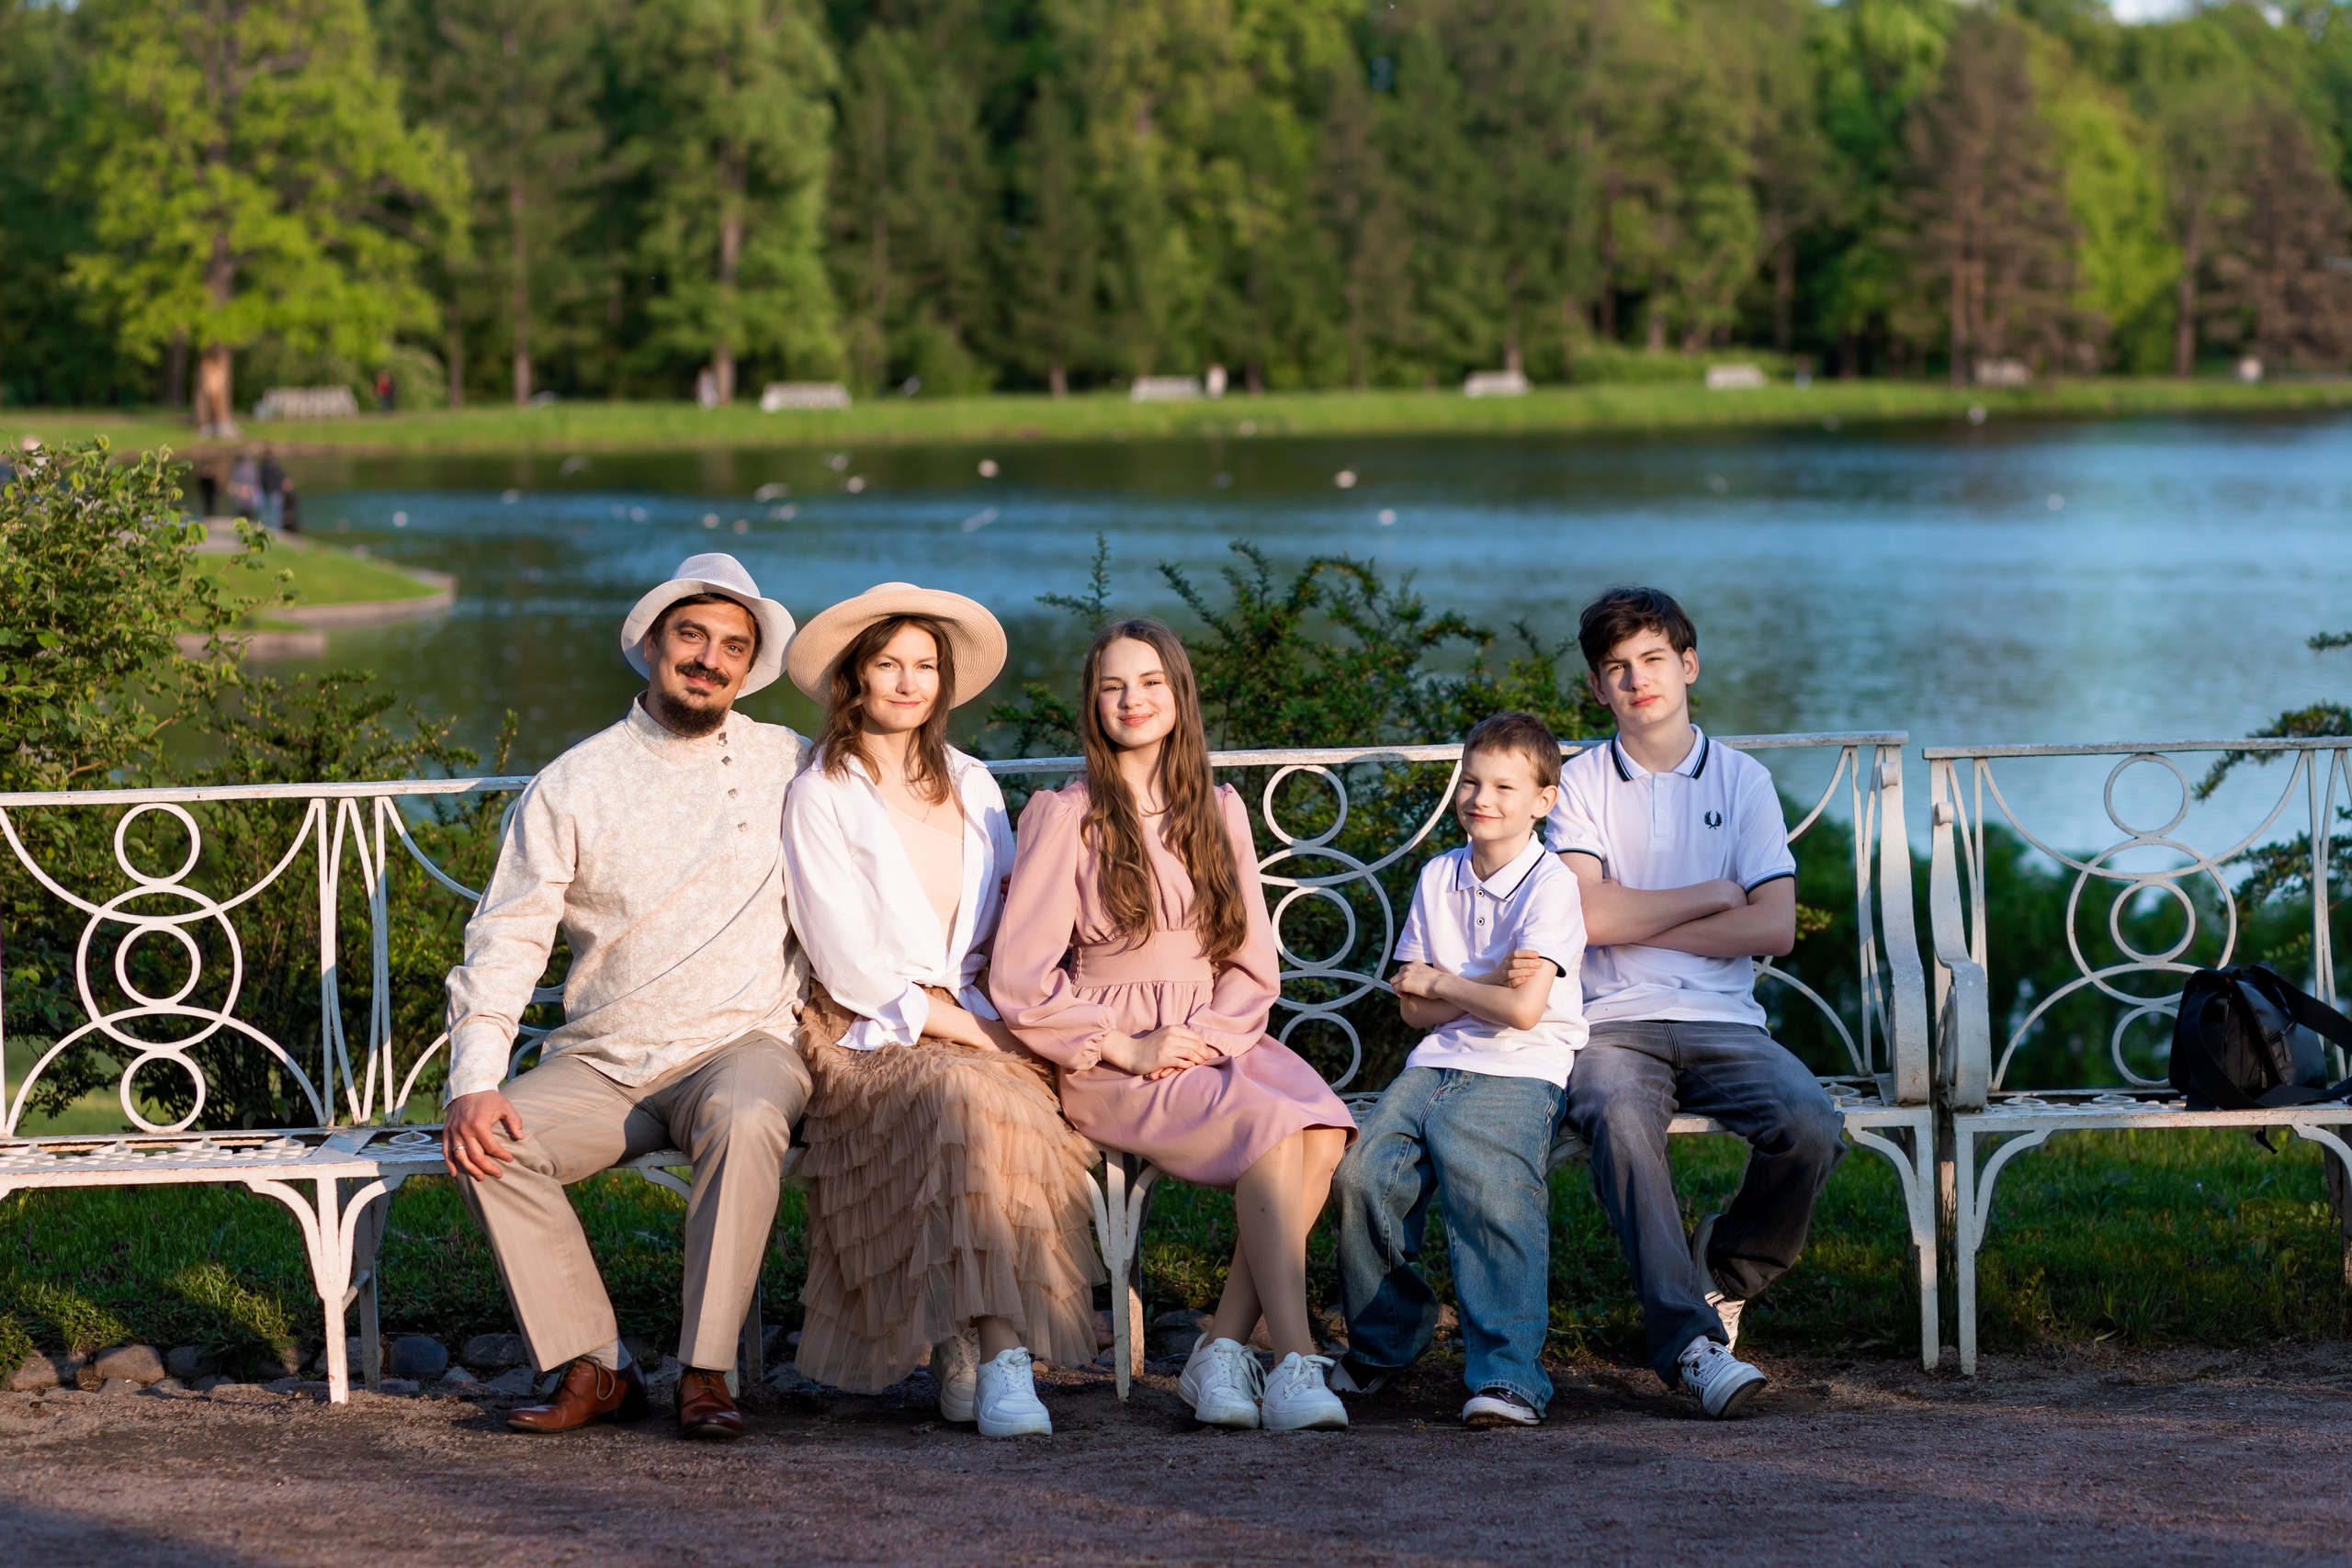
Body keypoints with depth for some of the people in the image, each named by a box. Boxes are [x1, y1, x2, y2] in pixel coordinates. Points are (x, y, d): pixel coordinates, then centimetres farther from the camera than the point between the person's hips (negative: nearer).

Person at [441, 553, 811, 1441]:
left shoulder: (790, 768, 7)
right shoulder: (571, 786, 6)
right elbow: (505, 941, 1)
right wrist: (474, 1084, -13)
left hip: (741, 1043, -2)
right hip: (599, 1062, 2)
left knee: (744, 1120, -36)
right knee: (493, 1146, -25)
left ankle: (706, 1373, -27)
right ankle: (594, 1368, -12)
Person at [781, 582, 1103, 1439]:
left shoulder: (972, 788, 17)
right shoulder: (820, 798, 2)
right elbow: (853, 969, -5)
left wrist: (1000, 1026, -2)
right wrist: (966, 1027, -12)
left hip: (975, 1034, 4)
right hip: (866, 1043, -4)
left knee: (1011, 1101, -32)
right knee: (971, 1099, -35)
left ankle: (966, 1354, -32)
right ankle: (998, 1353, -38)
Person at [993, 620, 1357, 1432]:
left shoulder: (1219, 811, 15)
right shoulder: (1064, 816, 0)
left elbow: (1255, 965, 13)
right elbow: (1019, 981, -5)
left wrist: (1210, 1038, -6)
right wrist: (1127, 1049, -12)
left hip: (1216, 1040, 5)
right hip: (1109, 1059, -5)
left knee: (1323, 1130, -28)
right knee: (1272, 1129, -32)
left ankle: (1223, 1350, -24)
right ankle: (1296, 1361, -33)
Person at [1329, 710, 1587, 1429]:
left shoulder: (1550, 885, -6)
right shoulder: (1438, 878, 13)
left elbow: (1525, 1008, -16)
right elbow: (1415, 1009, 10)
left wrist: (1443, 981, -2)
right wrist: (1490, 981, -7)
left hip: (1518, 1072, -6)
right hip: (1436, 1064, 6)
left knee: (1490, 1188, -31)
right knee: (1363, 1173, -16)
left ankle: (1508, 1374, -31)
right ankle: (1384, 1338, 8)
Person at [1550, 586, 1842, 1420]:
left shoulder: (1742, 779, 12)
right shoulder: (1582, 782, 10)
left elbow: (1775, 927, -1)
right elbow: (1590, 915, -7)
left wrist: (1640, 926, -2)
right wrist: (1713, 895, -1)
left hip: (1723, 1019, 2)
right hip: (1616, 1022, -1)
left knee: (1811, 1125, -28)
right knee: (1619, 1118, -37)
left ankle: (1724, 1275, 2)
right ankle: (1691, 1342, -40)